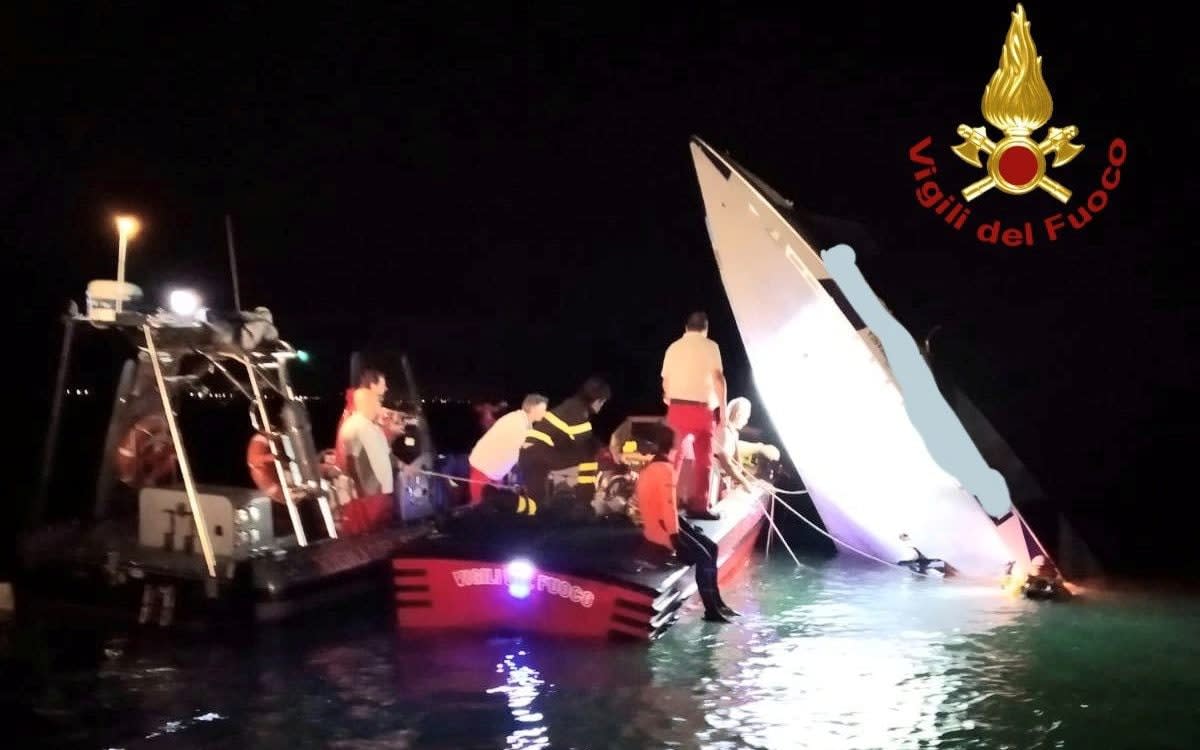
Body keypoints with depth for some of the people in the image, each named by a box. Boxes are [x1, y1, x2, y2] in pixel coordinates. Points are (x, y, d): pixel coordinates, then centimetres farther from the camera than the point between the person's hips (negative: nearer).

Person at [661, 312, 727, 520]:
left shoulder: (673, 347, 11)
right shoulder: (710, 346, -3)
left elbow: (666, 380, 14)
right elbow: (718, 377, -11)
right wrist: (723, 408, -8)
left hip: (676, 407, 4)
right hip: (701, 409, -4)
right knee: (703, 458, 1)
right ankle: (699, 506, -4)